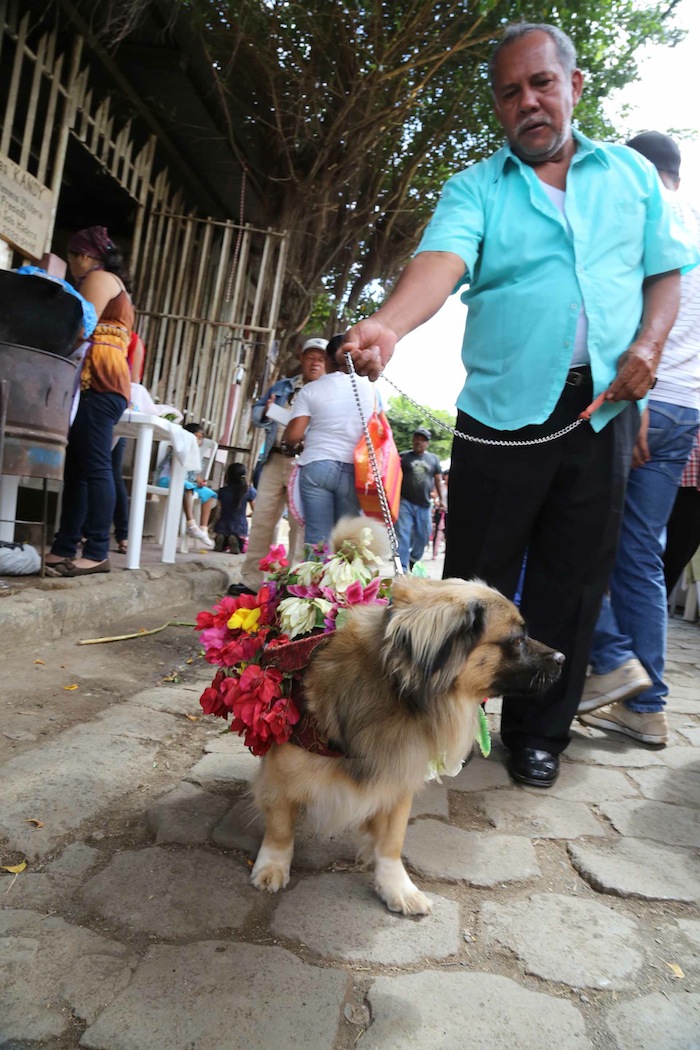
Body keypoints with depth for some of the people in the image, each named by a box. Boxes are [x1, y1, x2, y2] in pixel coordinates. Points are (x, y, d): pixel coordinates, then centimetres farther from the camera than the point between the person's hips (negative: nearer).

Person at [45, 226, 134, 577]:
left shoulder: (97, 279, 2)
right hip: (104, 382, 10)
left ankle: (97, 553, -16)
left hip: (98, 380, -10)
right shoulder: (114, 283, 31)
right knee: (78, 467, 5)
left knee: (94, 467, -14)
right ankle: (64, 548, 5)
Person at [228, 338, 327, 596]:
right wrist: (265, 412, -4)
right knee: (262, 520, 3)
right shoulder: (283, 386, 20)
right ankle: (251, 580, 9)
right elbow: (256, 413, 19)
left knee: (300, 524, -3)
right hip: (275, 460, 4)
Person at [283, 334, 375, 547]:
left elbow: (294, 435, -6)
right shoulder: (368, 388, 8)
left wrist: (293, 444, 15)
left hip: (316, 465, -1)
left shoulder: (311, 390, -1)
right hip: (353, 469, 2)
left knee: (317, 538, -1)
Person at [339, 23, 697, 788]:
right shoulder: (473, 188, 6)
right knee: (477, 579, 3)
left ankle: (539, 732, 22)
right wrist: (387, 324, -35)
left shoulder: (632, 175, 15)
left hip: (602, 411, 3)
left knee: (572, 581, 6)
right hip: (502, 411, -2)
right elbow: (441, 260, -14)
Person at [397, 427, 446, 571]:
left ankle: (413, 561, 31)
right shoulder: (403, 456, 6)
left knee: (423, 537, 9)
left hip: (424, 505, 3)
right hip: (405, 502, -3)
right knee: (402, 536, -10)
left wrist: (442, 499, 4)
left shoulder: (433, 459, 13)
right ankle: (402, 570, -9)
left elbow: (439, 481, 14)